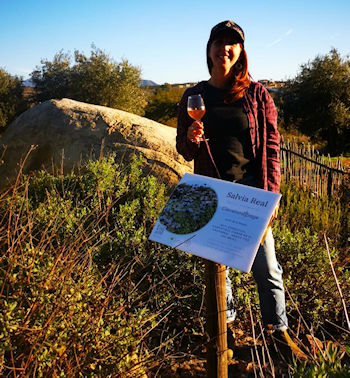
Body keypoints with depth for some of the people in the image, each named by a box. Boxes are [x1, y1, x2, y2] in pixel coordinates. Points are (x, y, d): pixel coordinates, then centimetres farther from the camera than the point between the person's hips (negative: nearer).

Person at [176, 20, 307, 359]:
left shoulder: (256, 93, 2)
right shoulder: (194, 96, 6)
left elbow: (271, 145, 2)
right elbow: (184, 152, 10)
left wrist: (270, 192, -4)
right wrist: (191, 139, -13)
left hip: (250, 188, -1)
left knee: (266, 264, 3)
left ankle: (279, 328, 23)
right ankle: (225, 319, 32)